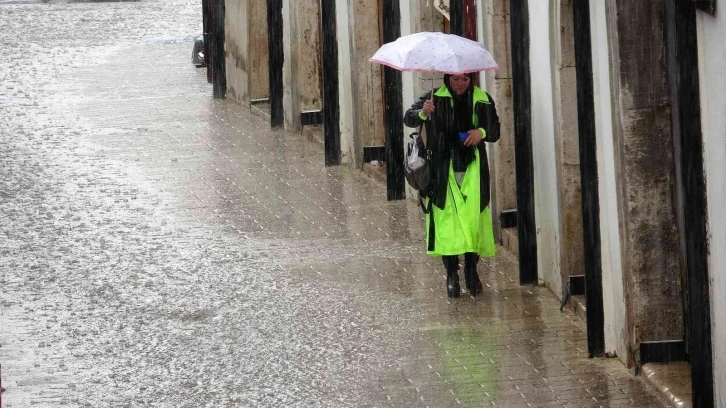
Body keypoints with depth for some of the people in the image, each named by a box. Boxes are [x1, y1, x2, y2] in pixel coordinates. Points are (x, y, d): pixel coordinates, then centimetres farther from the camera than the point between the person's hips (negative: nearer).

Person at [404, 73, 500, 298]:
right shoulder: (436, 98, 0)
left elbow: (495, 130, 12)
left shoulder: (483, 100, 5)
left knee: (474, 219, -3)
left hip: (473, 170, 1)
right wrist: (422, 113, -30)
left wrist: (482, 132, -11)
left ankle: (471, 270, 13)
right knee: (447, 219, -6)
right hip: (444, 169, -1)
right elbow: (409, 118, -8)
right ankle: (451, 274, 1)